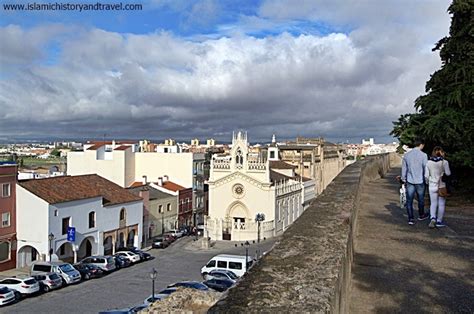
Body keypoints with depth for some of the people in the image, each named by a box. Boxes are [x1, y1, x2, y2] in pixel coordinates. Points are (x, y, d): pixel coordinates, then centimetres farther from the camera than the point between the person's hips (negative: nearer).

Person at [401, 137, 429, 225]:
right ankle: (421, 215, 35)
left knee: (409, 200, 5)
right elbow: (426, 168, -7)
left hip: (410, 181, 2)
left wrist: (403, 179, 19)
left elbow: (404, 168, 8)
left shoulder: (406, 155, 1)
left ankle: (411, 219, 2)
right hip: (420, 181, -2)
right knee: (421, 200, 17)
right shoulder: (423, 155, -11)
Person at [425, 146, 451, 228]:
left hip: (432, 186, 2)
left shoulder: (429, 162, -2)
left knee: (433, 203, 11)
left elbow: (426, 175, 0)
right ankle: (439, 221, 14)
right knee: (441, 204, 10)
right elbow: (448, 173, -8)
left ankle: (432, 218, -9)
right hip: (442, 186, -2)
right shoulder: (444, 162, -10)